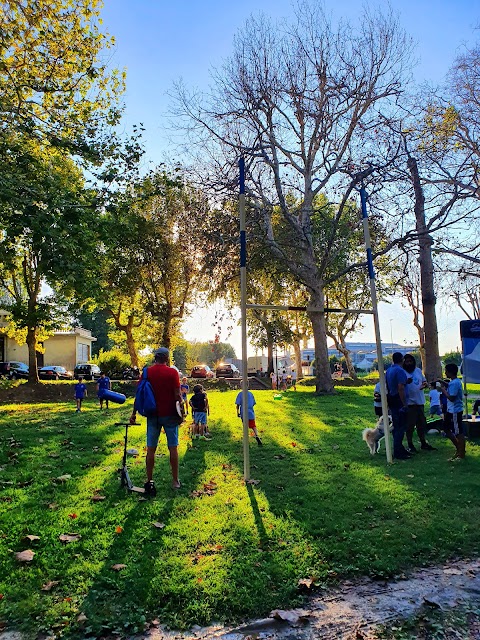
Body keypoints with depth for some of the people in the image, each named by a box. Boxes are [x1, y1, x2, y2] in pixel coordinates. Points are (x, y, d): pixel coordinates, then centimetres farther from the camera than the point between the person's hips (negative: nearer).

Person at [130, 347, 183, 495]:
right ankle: (175, 481, 14)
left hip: (153, 415, 2)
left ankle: (149, 481, 12)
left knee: (151, 449, 9)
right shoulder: (172, 372, -8)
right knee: (173, 448, 7)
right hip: (169, 414, -2)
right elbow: (177, 395, -10)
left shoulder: (147, 372, 0)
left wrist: (134, 413, 10)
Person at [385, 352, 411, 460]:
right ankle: (398, 452, -2)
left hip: (391, 401, 9)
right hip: (399, 402, -9)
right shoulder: (400, 371, -16)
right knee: (401, 427, -4)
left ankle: (399, 449, 26)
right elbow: (400, 388, -23)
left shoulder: (388, 370, 12)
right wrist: (405, 404, -21)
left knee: (396, 426, 16)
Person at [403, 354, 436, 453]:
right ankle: (410, 445, 12)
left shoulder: (418, 370, 9)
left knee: (422, 424, 17)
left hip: (420, 401, 6)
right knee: (410, 425, 0)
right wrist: (406, 382, -32)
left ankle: (423, 443, 31)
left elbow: (425, 382, 18)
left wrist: (425, 385, -5)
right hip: (409, 403, -6)